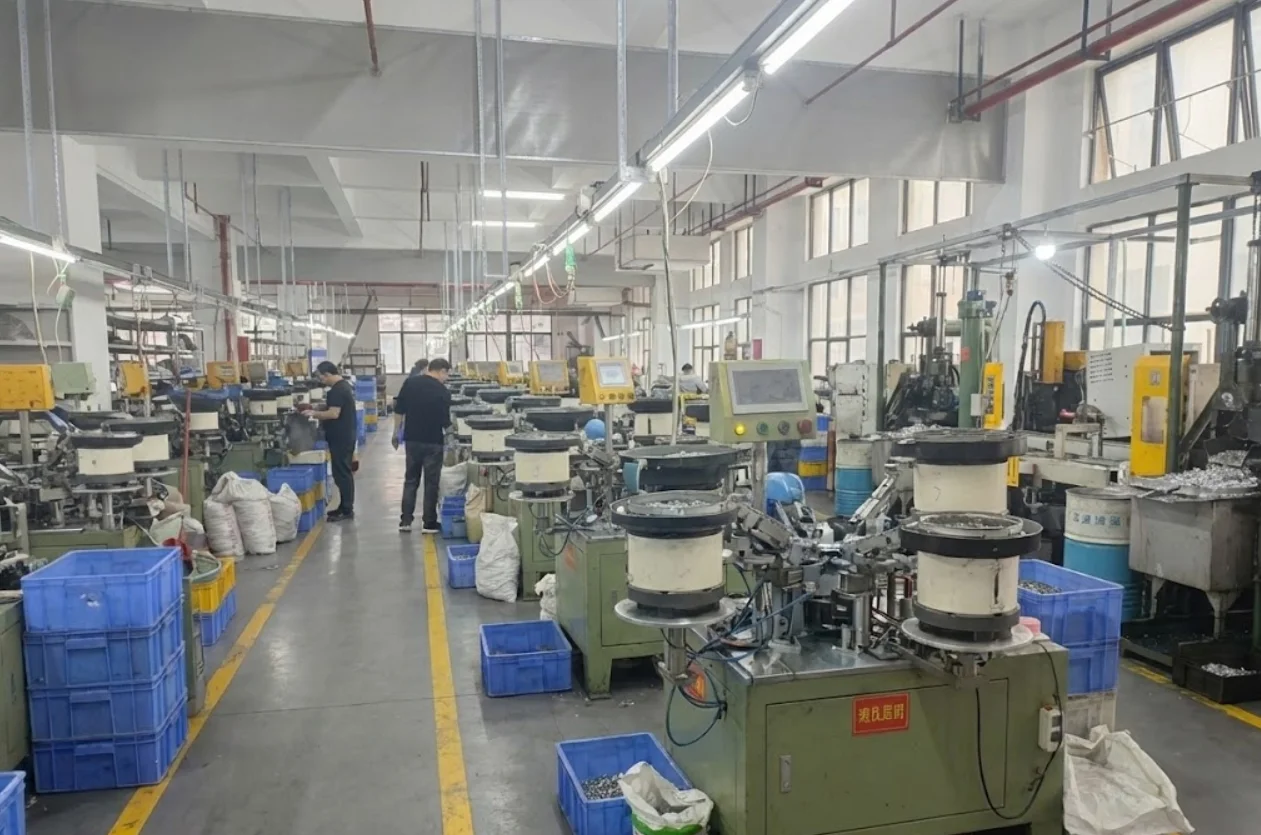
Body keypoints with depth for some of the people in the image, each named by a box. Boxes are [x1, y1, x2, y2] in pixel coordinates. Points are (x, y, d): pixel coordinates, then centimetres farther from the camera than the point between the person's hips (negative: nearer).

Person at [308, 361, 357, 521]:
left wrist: (314, 414, -14)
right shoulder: (345, 385, 14)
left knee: (341, 474, -5)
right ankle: (345, 507, 21)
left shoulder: (336, 390, -19)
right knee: (345, 472, 14)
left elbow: (334, 413, -25)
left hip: (340, 438, -10)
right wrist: (319, 412, 15)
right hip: (346, 436, 10)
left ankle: (347, 510, 0)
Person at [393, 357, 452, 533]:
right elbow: (445, 421, -7)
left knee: (411, 480, 13)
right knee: (431, 482, 4)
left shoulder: (410, 382, 1)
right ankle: (429, 523, 7)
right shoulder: (443, 391, -10)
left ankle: (405, 521, 12)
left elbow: (399, 410, 3)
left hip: (412, 439, 4)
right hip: (433, 441, -4)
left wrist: (396, 433, 11)